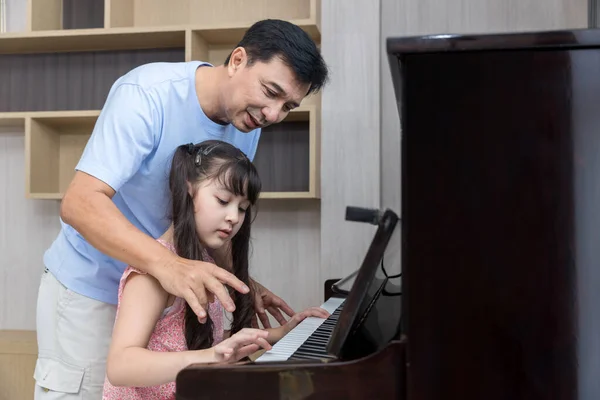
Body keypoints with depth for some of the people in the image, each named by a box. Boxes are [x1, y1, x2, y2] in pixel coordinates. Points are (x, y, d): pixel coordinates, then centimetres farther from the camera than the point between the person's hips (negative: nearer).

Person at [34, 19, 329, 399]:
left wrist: (239, 282, -8)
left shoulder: (248, 125, -4)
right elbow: (80, 203, -34)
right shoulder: (148, 94, -25)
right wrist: (168, 264, -49)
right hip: (90, 290, -5)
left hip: (163, 292, 6)